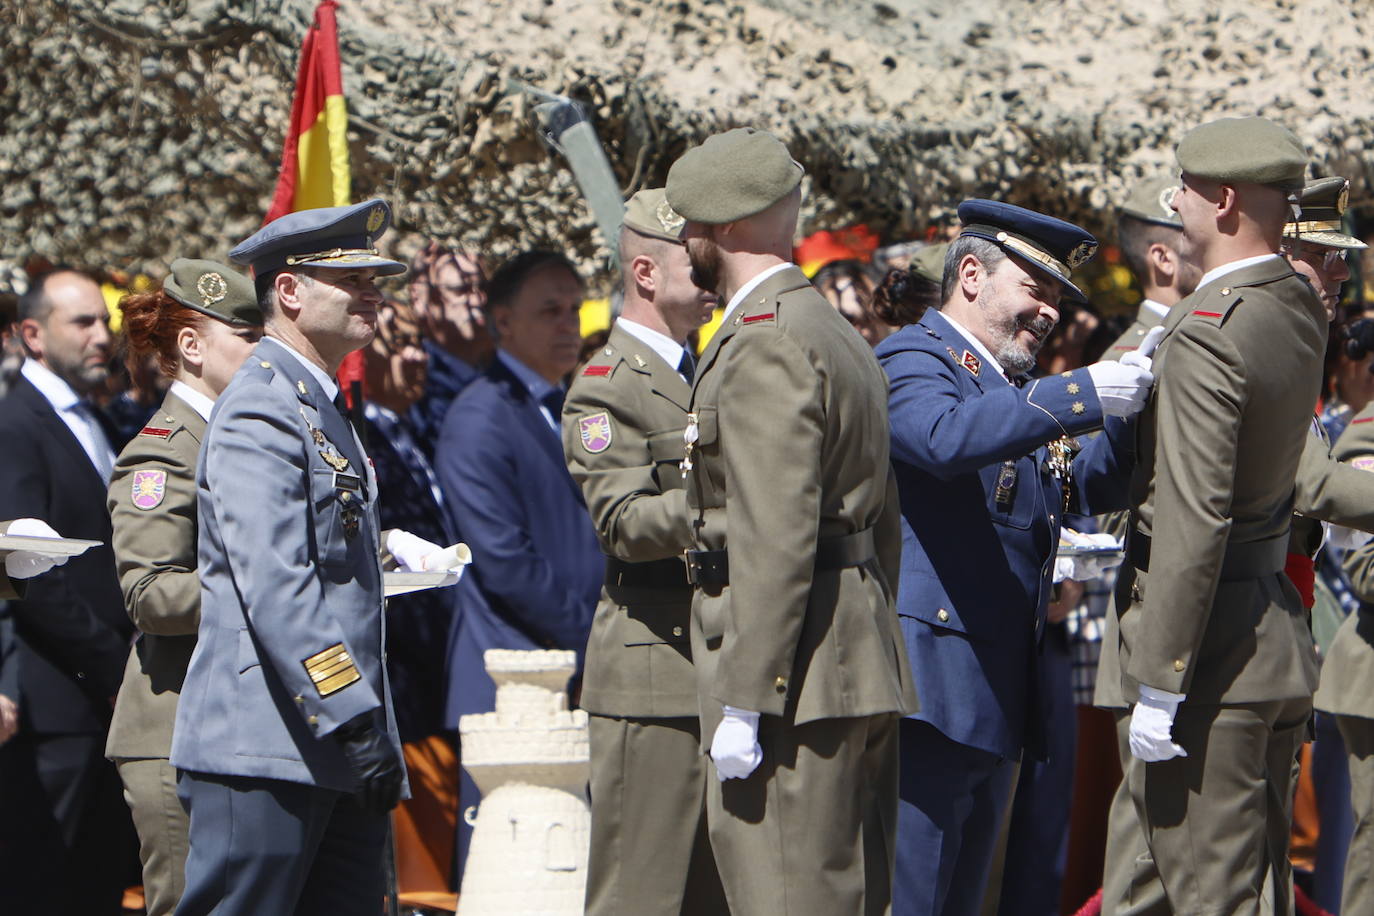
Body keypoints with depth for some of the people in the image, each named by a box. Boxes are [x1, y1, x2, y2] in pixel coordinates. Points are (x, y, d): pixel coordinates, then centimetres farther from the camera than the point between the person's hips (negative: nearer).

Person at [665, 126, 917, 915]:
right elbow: (883, 524, 22)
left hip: (797, 685, -11)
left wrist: (743, 706, -21)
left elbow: (775, 540, -21)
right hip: (863, 673, 11)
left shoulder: (766, 344, -14)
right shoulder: (840, 337, 19)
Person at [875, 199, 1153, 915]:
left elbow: (1092, 487, 20)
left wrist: (1133, 410, 0)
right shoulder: (912, 360, -6)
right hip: (930, 688, -10)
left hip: (999, 696, 10)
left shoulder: (1014, 392, 24)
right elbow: (947, 437, -28)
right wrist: (1082, 396, -31)